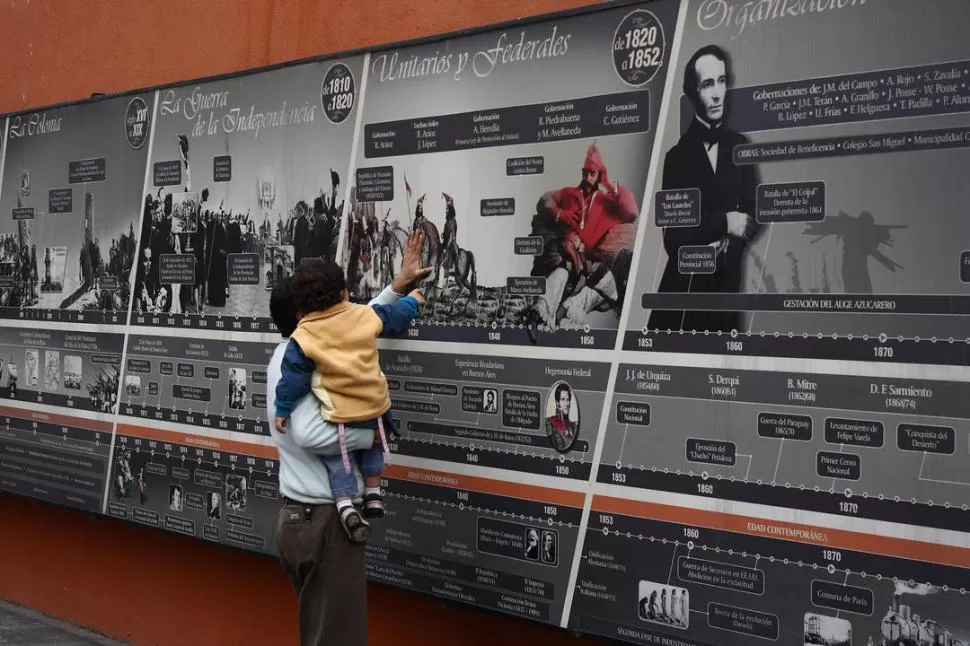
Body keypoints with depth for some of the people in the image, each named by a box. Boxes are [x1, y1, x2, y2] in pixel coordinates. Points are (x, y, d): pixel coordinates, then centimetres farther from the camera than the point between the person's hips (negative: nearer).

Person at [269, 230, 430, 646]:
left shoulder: (292, 354, 14)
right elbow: (309, 434, -30)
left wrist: (399, 284, 23)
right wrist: (370, 434, -16)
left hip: (301, 516, 10)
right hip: (324, 522, -10)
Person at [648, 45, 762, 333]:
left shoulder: (740, 146, 7)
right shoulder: (677, 155, -6)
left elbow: (754, 214, 5)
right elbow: (673, 237, -12)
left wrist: (726, 246, -12)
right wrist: (724, 223, -15)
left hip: (727, 284, 3)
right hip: (684, 286, -3)